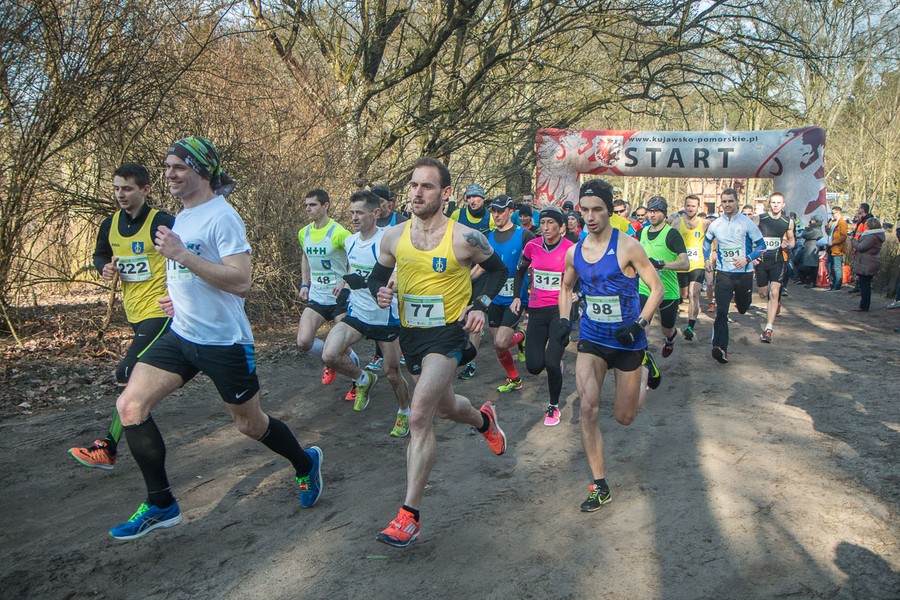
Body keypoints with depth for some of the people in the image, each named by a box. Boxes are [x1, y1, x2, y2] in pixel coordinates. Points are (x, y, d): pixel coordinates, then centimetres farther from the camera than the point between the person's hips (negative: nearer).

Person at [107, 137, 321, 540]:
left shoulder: (221, 216, -16)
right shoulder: (182, 218, 12)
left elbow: (240, 282, -26)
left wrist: (181, 254, -28)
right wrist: (180, 299, 10)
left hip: (224, 341, -8)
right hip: (181, 334, 8)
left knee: (251, 425, 8)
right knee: (130, 405, -5)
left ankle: (305, 464, 37)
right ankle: (161, 505, 8)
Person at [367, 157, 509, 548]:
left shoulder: (464, 238, -12)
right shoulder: (393, 237, -2)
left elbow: (498, 270, 4)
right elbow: (377, 276, 13)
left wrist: (480, 305, -11)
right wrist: (381, 293, -10)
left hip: (448, 332, -6)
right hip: (410, 333, 6)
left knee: (419, 417, -19)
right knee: (444, 407, 23)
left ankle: (410, 515, -10)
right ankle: (484, 420, 59)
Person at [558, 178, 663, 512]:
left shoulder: (627, 247, -14)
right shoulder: (574, 253, 0)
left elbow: (656, 288, -8)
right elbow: (566, 287, 19)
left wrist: (639, 324, -21)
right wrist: (564, 320, 5)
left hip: (627, 341, -3)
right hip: (591, 338, 3)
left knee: (625, 418, 11)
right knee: (588, 408, -15)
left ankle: (645, 368, 43)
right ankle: (600, 486, -2)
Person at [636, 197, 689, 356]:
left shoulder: (672, 234, -11)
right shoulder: (642, 232, 5)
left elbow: (685, 264, -21)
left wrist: (660, 264, -32)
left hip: (668, 291, -3)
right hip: (644, 290, 3)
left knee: (667, 330, 18)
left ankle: (671, 337, 53)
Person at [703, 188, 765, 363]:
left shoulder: (747, 223, -5)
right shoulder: (715, 224, 4)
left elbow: (761, 246, -2)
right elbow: (707, 242, 23)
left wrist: (747, 259, -17)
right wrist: (707, 259, 10)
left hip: (744, 272, 0)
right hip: (723, 273, 1)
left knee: (743, 308, 17)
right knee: (721, 311, -13)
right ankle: (720, 347, -18)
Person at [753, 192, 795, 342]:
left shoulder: (788, 222, 4)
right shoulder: (760, 219, -2)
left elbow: (791, 240, 18)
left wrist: (788, 245, -6)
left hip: (778, 260, -1)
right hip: (761, 260, 1)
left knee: (774, 293, -15)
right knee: (763, 294, 11)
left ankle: (768, 330, -15)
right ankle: (776, 304, 50)